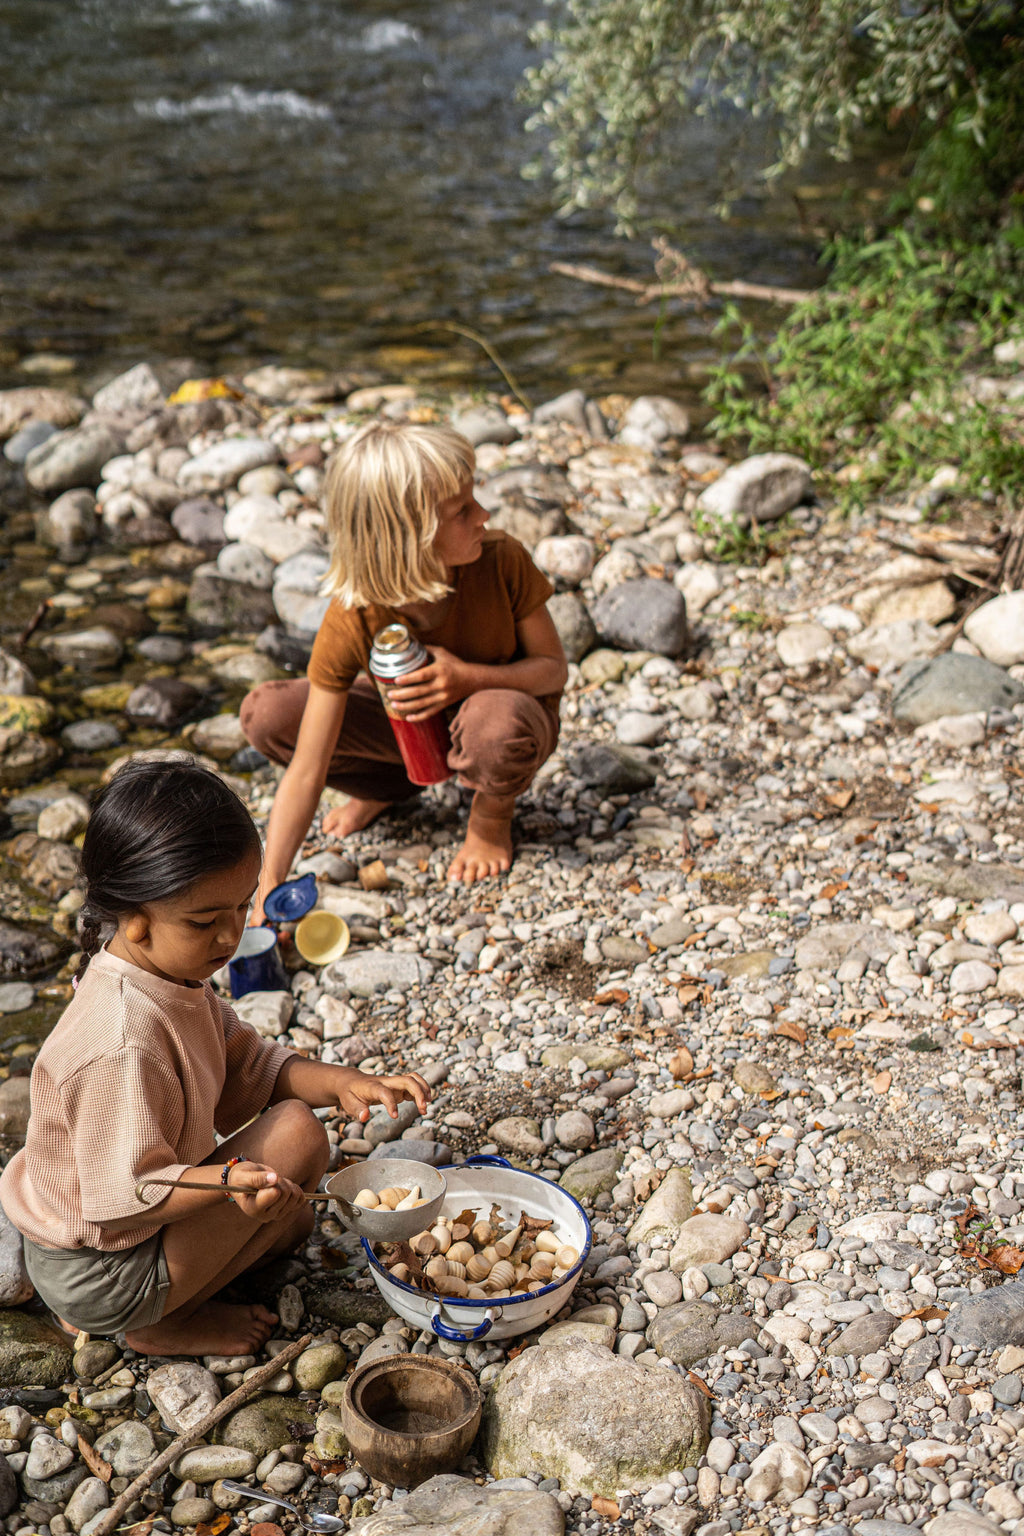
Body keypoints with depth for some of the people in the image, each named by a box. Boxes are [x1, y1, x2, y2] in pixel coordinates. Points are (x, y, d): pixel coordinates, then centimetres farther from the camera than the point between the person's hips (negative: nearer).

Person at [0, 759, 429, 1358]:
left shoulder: (173, 974, -2)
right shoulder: (124, 1044, -33)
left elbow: (248, 1067, 5)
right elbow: (123, 1199, -29)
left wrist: (341, 1083, -11)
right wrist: (230, 1181, -44)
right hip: (98, 1277, -9)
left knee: (293, 1221, 24)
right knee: (296, 1133, -16)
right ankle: (161, 1324, -6)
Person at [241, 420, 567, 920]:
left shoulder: (502, 561, -28)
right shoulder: (350, 622, -28)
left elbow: (554, 669, -13)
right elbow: (305, 771, -27)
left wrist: (469, 678, -34)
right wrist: (269, 889, -34)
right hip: (407, 724, 2)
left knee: (497, 720, -41)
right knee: (265, 713, -19)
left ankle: (491, 814, -3)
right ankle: (384, 786, 11)